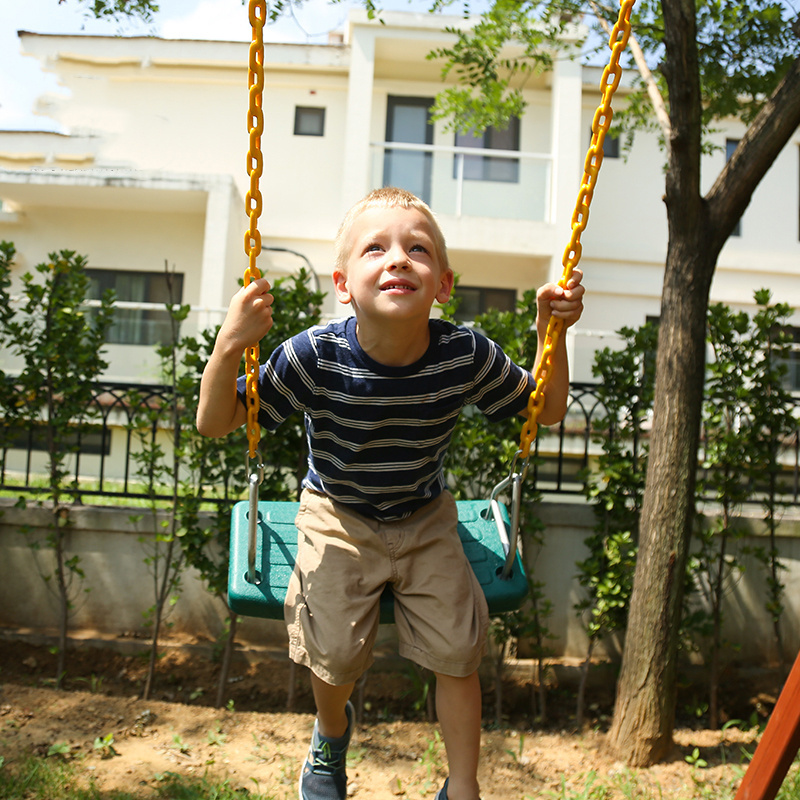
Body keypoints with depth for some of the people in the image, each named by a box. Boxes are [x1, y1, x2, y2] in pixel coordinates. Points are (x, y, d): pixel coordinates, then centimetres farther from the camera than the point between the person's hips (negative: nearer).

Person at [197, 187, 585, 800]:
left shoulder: (466, 354, -23)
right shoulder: (316, 356, -27)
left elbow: (547, 409, -6)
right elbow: (216, 423, -21)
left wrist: (553, 331, -20)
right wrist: (231, 344, -38)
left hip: (426, 519, 2)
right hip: (339, 518, -1)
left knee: (458, 650, -4)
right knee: (337, 654, -6)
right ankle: (331, 733, 35)